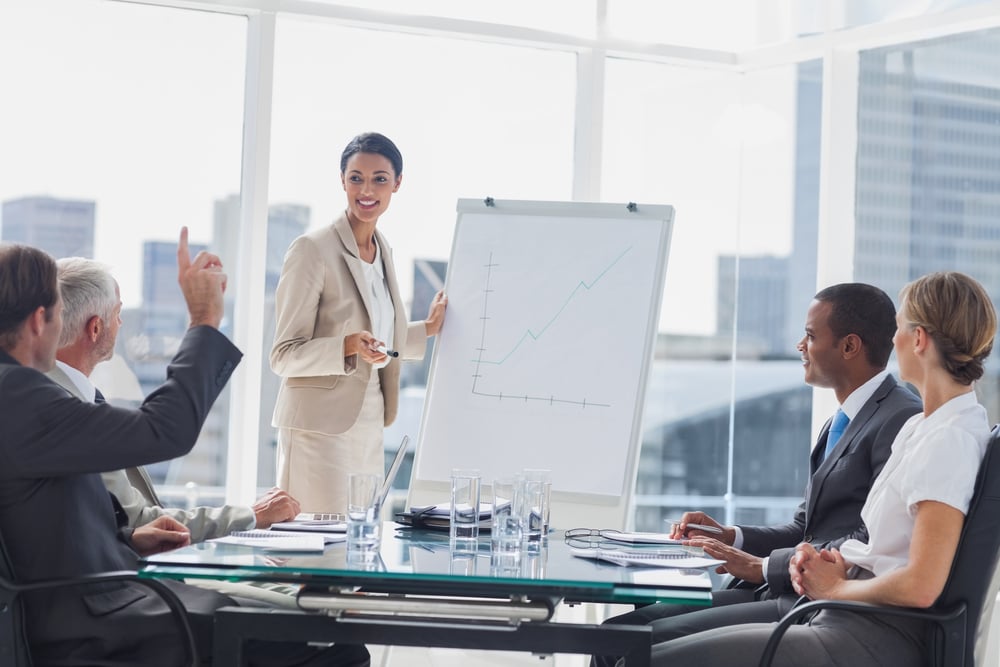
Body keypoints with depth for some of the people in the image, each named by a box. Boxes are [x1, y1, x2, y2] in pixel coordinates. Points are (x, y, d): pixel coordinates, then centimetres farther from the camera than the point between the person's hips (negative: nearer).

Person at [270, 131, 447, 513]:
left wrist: (428, 329, 23)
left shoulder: (383, 251, 12)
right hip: (321, 424, -7)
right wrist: (350, 346, -26)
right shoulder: (313, 250, -11)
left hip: (368, 425, 7)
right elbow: (284, 356, -13)